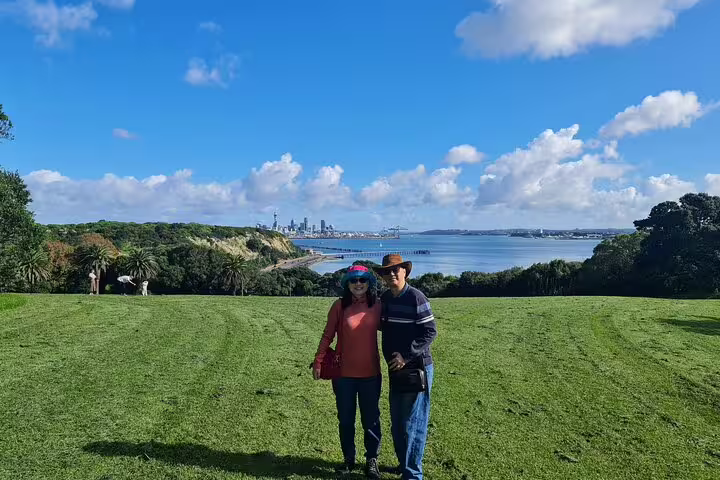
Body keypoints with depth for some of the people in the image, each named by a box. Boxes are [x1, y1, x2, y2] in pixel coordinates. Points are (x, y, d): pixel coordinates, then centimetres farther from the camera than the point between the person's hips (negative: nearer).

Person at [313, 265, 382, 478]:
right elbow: (328, 335, -2)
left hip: (371, 373, 1)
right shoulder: (339, 305, -7)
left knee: (371, 419, 11)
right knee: (345, 419, 14)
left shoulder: (377, 305, -3)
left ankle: (372, 460, 28)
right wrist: (318, 362, -4)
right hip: (343, 373, 0)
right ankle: (348, 459, 32)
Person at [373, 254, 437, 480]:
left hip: (416, 368, -7)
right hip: (395, 368, 7)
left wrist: (406, 356, -21)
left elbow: (430, 332, -17)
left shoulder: (416, 297, -16)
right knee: (396, 422, 16)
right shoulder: (384, 298, 6)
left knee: (412, 423, -1)